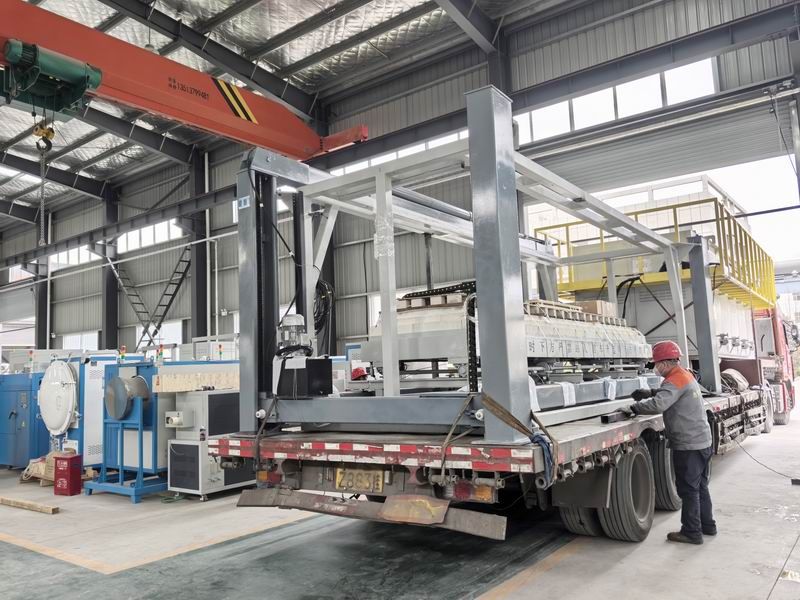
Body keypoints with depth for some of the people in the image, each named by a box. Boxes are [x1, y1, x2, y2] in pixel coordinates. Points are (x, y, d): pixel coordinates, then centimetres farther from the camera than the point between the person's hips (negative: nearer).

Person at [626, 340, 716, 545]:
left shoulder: (675, 380, -20)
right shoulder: (686, 375, 11)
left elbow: (658, 405, -33)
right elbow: (671, 396, 26)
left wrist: (635, 407, -20)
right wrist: (650, 392, 11)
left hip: (688, 445, -10)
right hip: (702, 441, 10)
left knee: (688, 489, 0)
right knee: (700, 486, 20)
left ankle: (691, 532, 9)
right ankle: (707, 525, 31)